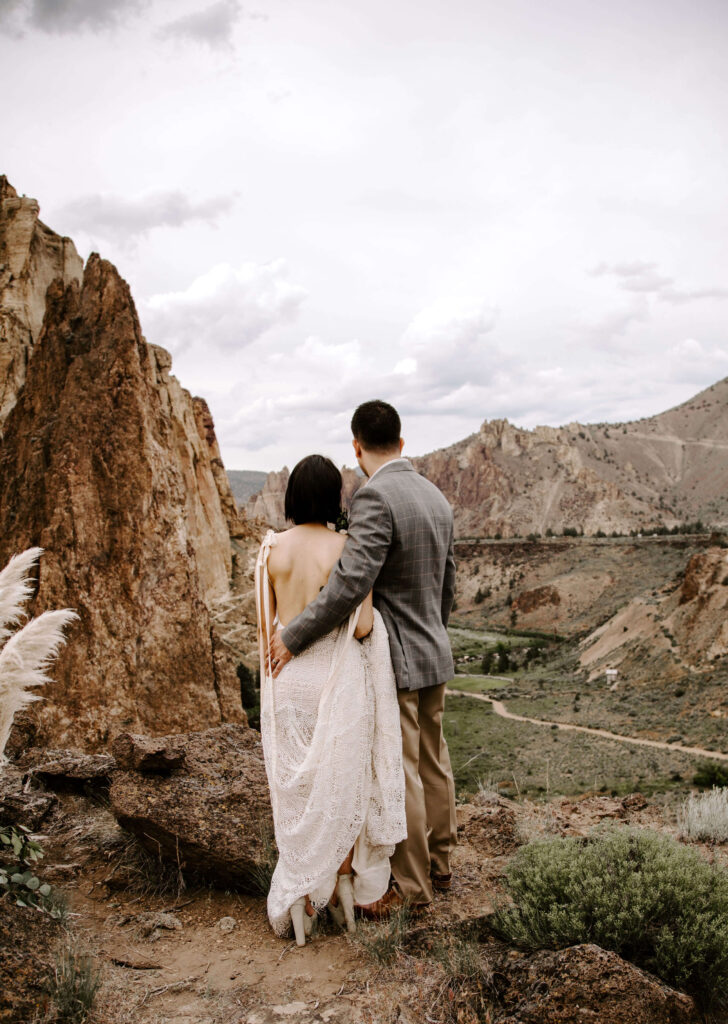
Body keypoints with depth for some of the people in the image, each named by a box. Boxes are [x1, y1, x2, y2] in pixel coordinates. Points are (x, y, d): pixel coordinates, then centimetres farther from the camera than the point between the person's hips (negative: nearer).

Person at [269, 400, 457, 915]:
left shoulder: (375, 498, -20)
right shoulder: (436, 496, 7)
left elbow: (350, 584, -30)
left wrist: (293, 637, -20)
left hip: (392, 661, -9)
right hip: (434, 657, 9)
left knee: (399, 776, 3)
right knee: (433, 763, 18)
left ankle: (410, 885, 16)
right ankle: (439, 864, 33)